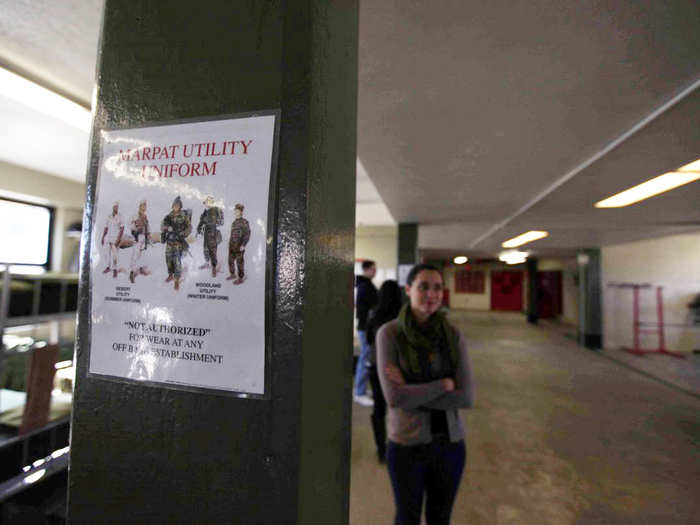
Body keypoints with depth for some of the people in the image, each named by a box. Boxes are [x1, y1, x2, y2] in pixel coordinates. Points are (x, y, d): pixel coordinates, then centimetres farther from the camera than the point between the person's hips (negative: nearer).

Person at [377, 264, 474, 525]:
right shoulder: (389, 333, -15)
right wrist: (444, 384, -16)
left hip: (450, 442, 3)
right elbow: (395, 397, -21)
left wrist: (412, 393, -18)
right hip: (407, 444, -3)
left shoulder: (454, 335, -6)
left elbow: (466, 397, -11)